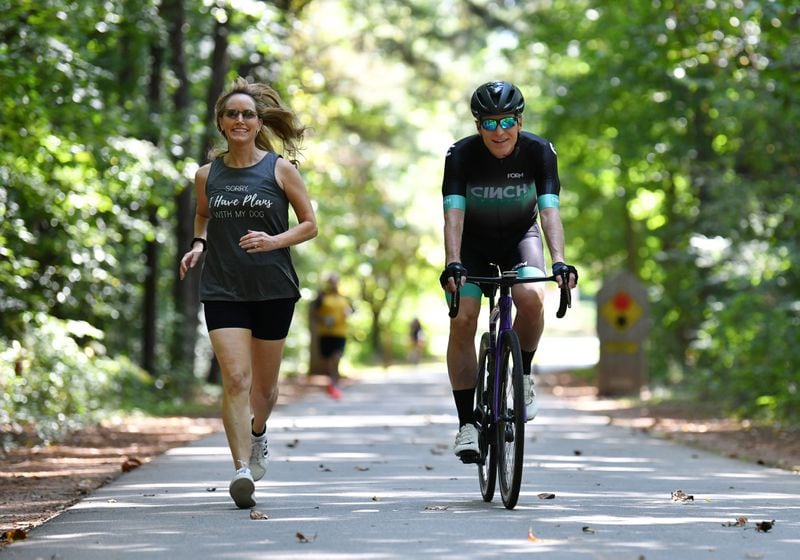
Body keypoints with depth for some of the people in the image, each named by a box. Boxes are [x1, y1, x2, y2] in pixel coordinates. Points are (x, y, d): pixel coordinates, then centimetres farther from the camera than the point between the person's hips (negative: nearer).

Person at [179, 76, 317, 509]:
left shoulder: (280, 170, 0)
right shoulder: (207, 175, 7)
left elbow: (309, 225, 4)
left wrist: (275, 240, -13)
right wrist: (199, 243, 6)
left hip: (273, 290, 0)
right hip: (222, 290, 0)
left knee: (264, 384, 12)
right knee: (235, 379, -16)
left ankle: (258, 431, 45)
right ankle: (241, 469, -19)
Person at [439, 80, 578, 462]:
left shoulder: (538, 152, -21)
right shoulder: (461, 155, -22)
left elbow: (549, 210, -29)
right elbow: (453, 213, -30)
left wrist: (559, 260, -43)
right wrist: (452, 264, -45)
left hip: (520, 237, 0)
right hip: (473, 243, 0)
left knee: (531, 298, -31)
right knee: (462, 320, -19)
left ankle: (522, 374, -3)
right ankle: (467, 424, -11)